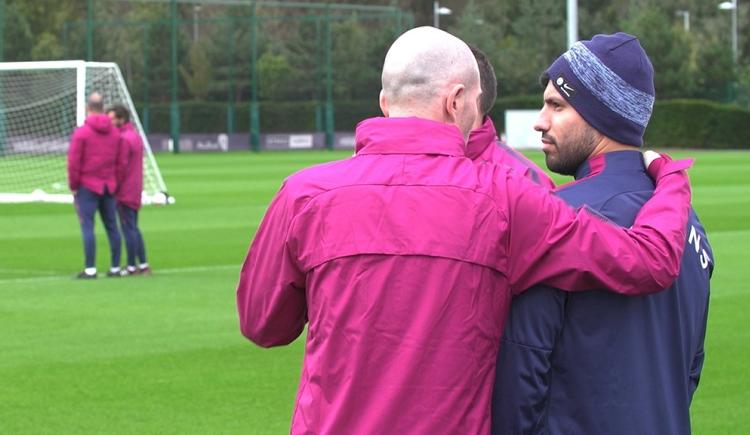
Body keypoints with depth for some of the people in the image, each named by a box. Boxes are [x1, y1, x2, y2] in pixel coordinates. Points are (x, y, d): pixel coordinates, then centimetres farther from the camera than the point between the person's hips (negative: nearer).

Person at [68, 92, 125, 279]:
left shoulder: (81, 132, -9)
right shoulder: (115, 133, 6)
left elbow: (74, 163, -11)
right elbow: (120, 162, 6)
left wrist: (73, 186, -1)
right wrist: (113, 183, 14)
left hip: (87, 186, -5)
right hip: (109, 187, 5)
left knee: (87, 227, -4)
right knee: (112, 227, 10)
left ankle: (90, 269, -9)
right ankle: (115, 268, 13)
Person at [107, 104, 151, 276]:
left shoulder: (124, 139, -16)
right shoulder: (135, 135, 15)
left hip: (125, 192, -10)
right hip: (135, 191, 10)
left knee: (128, 229, -5)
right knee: (134, 228, 15)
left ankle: (132, 267, -2)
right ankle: (143, 265, 16)